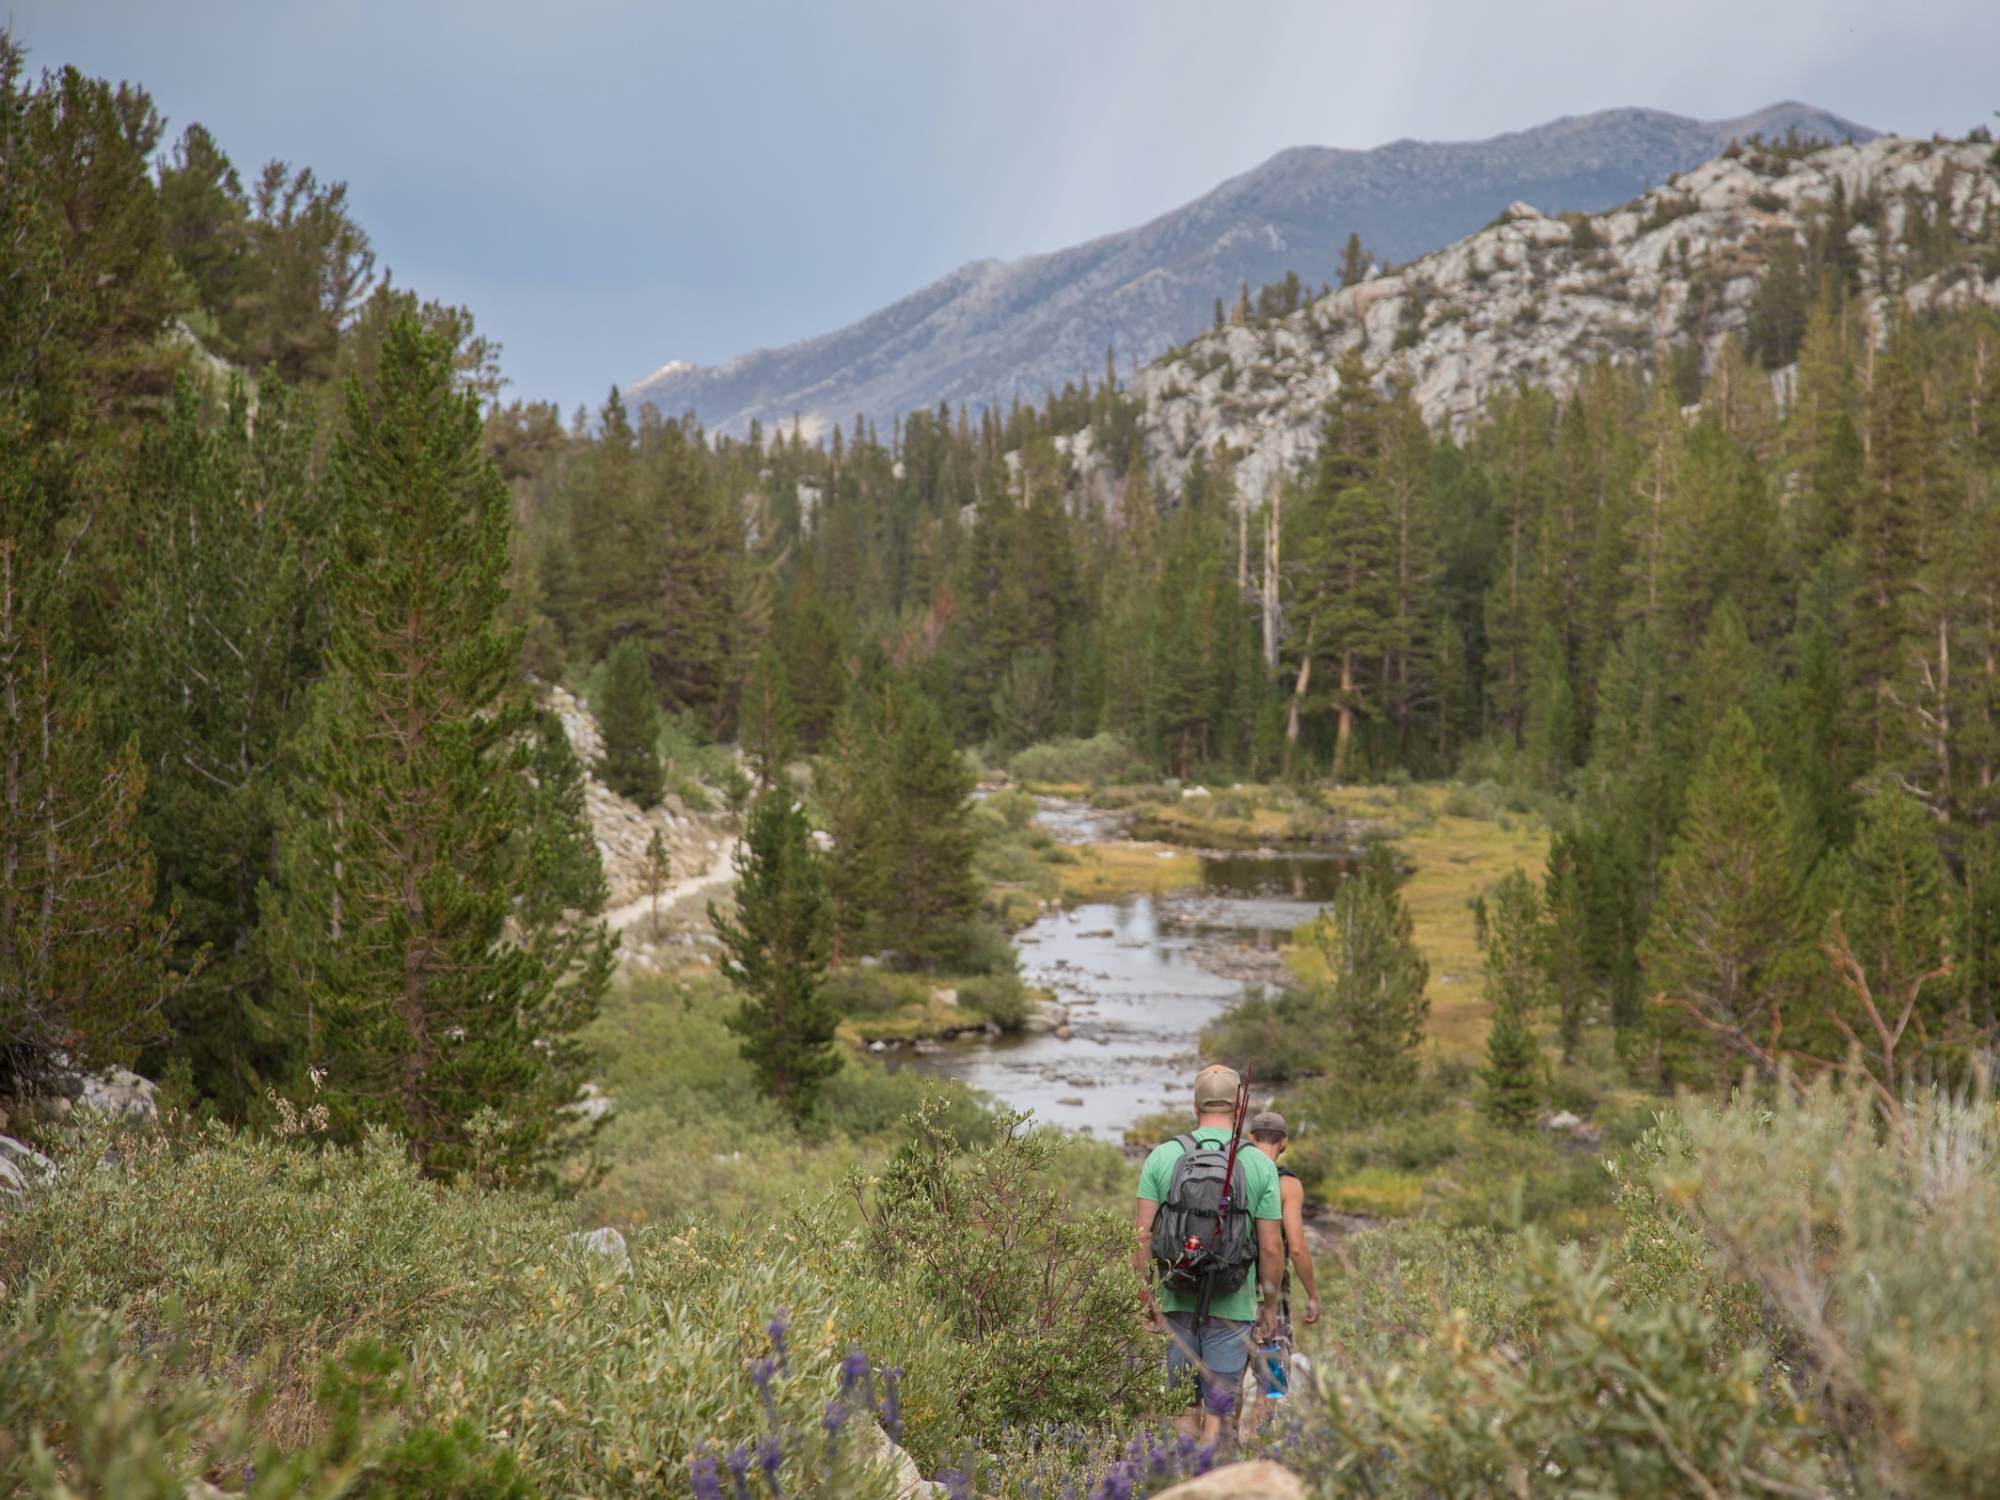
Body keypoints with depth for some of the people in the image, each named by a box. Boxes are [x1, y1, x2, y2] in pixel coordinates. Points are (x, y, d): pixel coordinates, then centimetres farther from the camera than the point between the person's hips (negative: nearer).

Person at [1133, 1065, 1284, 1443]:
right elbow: (1271, 1248, -4)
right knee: (1216, 1411, 6)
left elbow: (1141, 1236, -2)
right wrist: (1269, 1306, 9)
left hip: (1177, 1299, 2)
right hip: (1232, 1305, -1)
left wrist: (1147, 1297, 7)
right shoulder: (1260, 1165, -4)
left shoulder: (1162, 1156, 0)